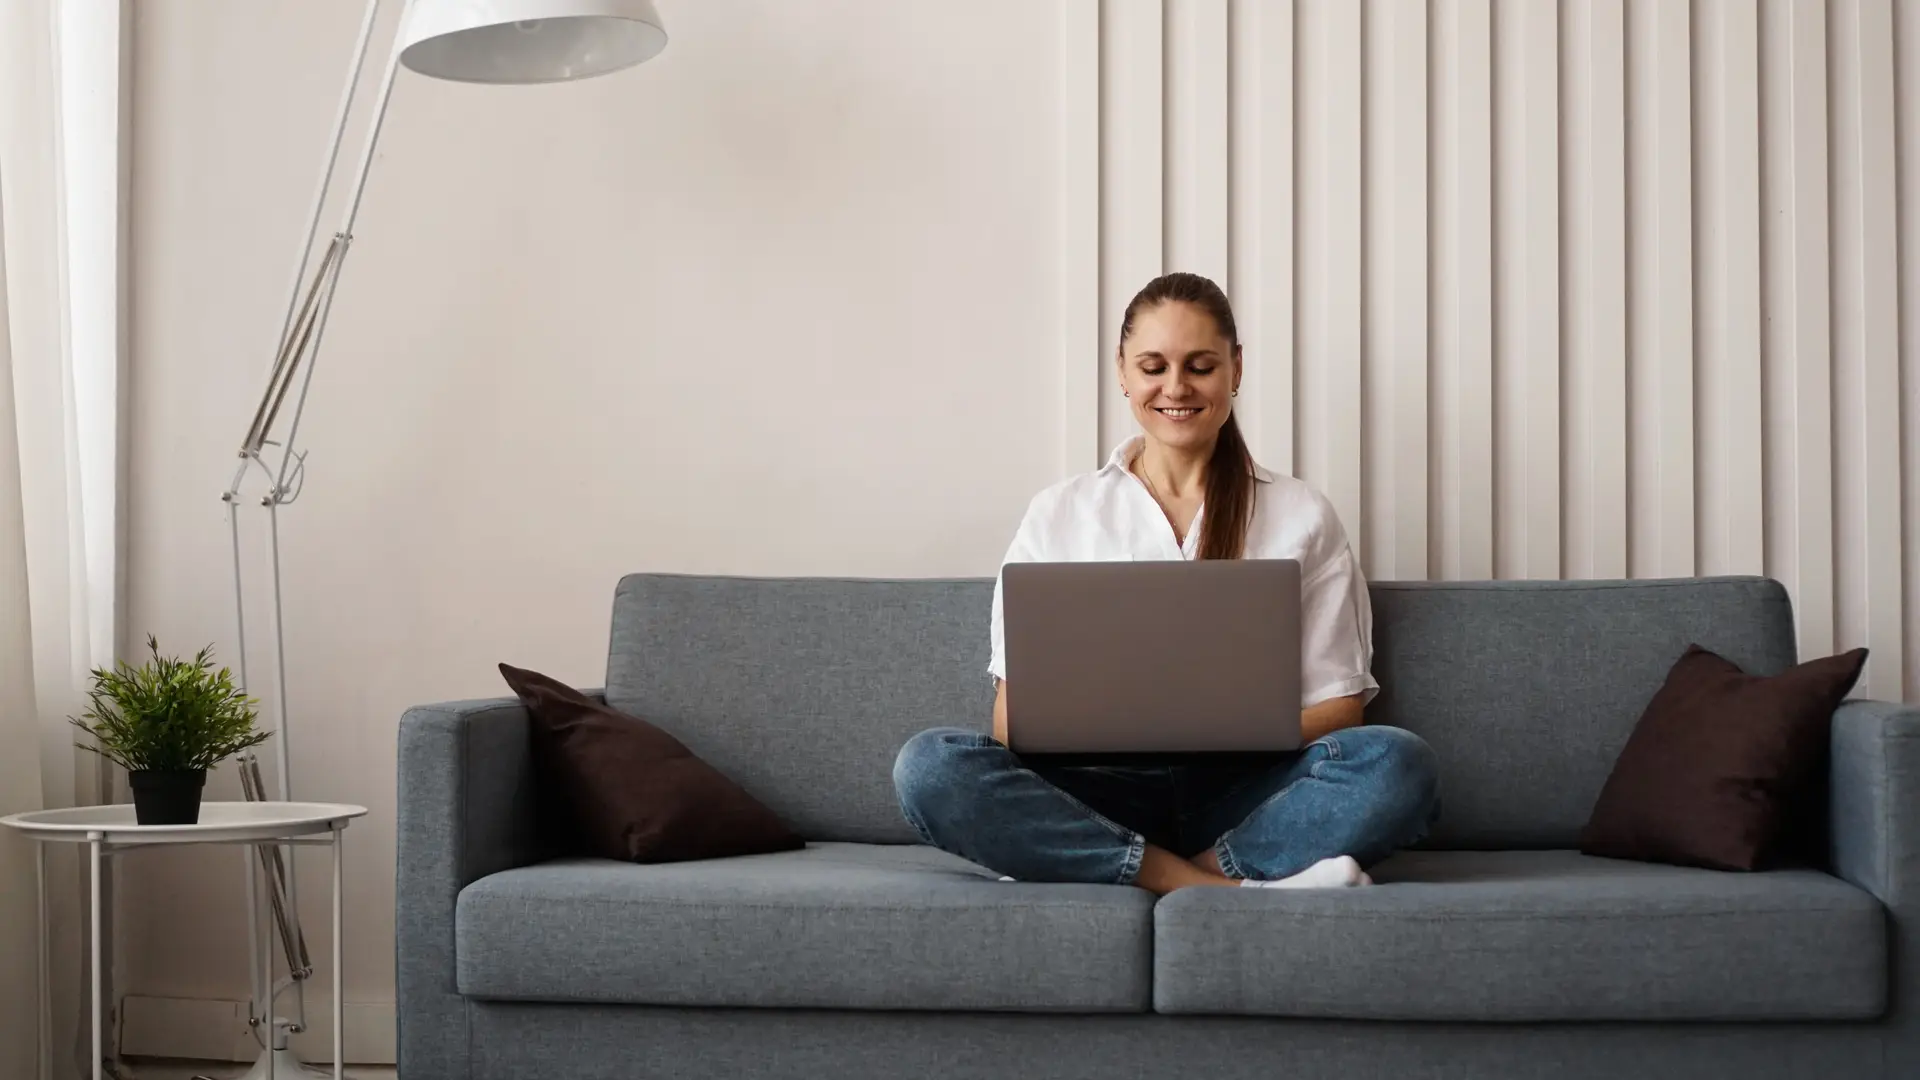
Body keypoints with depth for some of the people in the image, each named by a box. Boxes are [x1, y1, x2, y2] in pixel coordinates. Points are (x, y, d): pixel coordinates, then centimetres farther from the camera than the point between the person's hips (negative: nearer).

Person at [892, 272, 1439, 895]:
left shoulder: (1302, 517, 12)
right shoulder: (1058, 516, 13)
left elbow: (1340, 706, 8)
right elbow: (1013, 714, 9)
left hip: (1240, 795, -1)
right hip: (1098, 792, 1)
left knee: (1397, 763, -29)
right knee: (928, 766, -29)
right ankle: (1229, 887, -30)